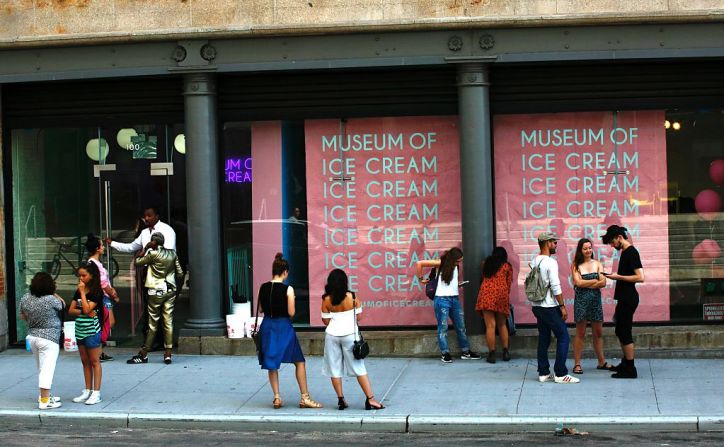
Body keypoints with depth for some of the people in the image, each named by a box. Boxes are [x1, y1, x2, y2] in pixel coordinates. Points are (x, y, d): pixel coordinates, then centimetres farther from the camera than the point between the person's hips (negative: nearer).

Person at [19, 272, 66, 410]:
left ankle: (45, 395, 31)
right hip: (49, 338, -7)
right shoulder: (50, 300, -19)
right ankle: (44, 401, -6)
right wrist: (54, 294, 8)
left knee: (41, 369, 20)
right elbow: (62, 305, 1)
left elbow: (23, 316, 14)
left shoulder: (26, 299, -1)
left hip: (32, 336, 7)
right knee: (47, 369, -4)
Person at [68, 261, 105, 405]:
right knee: (85, 362, 12)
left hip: (92, 330, -7)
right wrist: (84, 312, -12)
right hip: (80, 330, 7)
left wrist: (82, 292, -15)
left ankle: (96, 393, -1)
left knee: (94, 361, -3)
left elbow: (87, 308, -21)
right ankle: (87, 391, 19)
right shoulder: (78, 291, 10)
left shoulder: (97, 292, -10)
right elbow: (71, 310, 5)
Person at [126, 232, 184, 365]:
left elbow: (137, 262, 0)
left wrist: (145, 248, 10)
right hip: (170, 291, 4)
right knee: (168, 322, 3)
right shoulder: (172, 254, 3)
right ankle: (167, 354, 2)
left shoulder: (153, 254, -12)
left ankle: (143, 354, 10)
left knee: (153, 324, 2)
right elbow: (180, 273, 8)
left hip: (156, 292, -4)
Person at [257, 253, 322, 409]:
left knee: (272, 364, 14)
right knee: (299, 362, 8)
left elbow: (261, 308, 8)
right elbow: (291, 313, -13)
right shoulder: (288, 289, -13)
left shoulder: (263, 288, 0)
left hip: (267, 326, 4)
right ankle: (305, 397, 7)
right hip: (283, 326, -4)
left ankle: (277, 397, 12)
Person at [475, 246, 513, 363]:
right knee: (502, 325, 14)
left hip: (486, 294, 0)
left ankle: (492, 354, -7)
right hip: (502, 294, 0)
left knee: (490, 325, -5)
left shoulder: (486, 264, 18)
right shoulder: (507, 266, 13)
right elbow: (509, 283, 12)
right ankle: (505, 352, 10)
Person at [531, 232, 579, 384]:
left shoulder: (534, 262, 9)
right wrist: (562, 306, -13)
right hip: (550, 307, -8)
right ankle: (560, 374, -5)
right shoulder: (550, 262, -16)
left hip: (537, 306, 8)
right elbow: (556, 287, -19)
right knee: (563, 338, -3)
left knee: (543, 339, 12)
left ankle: (543, 373, 13)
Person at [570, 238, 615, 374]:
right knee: (580, 334, -1)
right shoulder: (576, 266, 0)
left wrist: (586, 284, -10)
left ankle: (601, 362, 20)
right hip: (581, 301, -3)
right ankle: (577, 364, 3)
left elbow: (603, 283, -3)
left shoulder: (597, 264, 8)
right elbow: (578, 283, -12)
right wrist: (596, 281, -5)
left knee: (598, 333, 9)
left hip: (596, 300, 3)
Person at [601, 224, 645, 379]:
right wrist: (615, 276, 11)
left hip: (628, 299, -10)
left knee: (625, 333, -6)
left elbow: (640, 277, -23)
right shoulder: (625, 252, 14)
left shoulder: (631, 253, -16)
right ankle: (626, 363, 28)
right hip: (624, 298, 10)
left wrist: (618, 277, -19)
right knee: (621, 331, 18)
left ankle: (630, 369, -1)